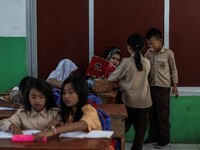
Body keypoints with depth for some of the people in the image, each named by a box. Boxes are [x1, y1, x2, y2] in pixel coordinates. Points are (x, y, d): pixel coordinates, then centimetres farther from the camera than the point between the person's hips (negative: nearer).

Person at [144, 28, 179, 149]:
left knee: (163, 114, 1)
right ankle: (154, 136, 24)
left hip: (163, 88, -5)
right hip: (151, 87, 5)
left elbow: (174, 70, -1)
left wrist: (175, 86, -1)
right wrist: (147, 55, -7)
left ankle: (165, 139, 10)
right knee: (152, 114, 12)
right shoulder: (149, 53, 6)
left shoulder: (168, 53, -7)